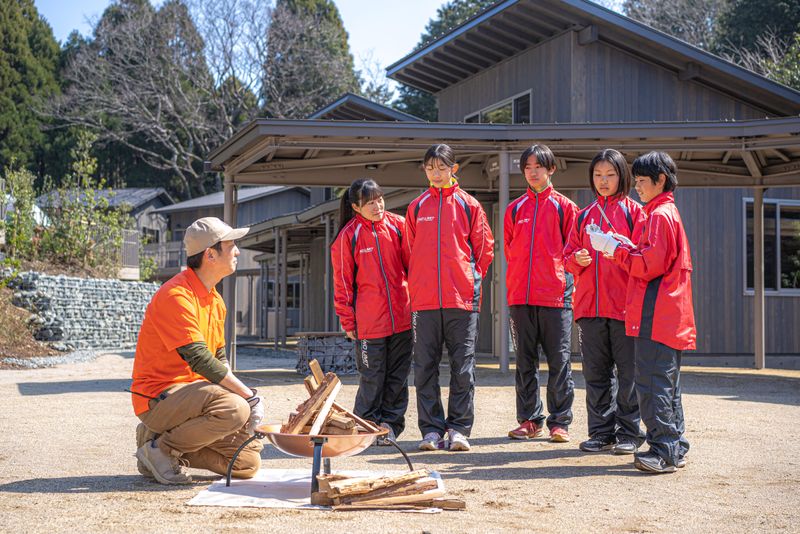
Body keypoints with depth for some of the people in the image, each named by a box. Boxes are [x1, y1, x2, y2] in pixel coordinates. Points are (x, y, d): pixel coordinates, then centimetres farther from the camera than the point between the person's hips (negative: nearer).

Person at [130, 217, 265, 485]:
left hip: (191, 394, 9)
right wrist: (250, 396, -21)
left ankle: (166, 440, 12)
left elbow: (220, 359, 14)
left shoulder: (215, 300, 13)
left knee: (247, 463, 3)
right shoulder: (176, 296, -19)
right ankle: (161, 450, -12)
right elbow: (201, 361, -25)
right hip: (158, 398, -9)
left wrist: (247, 400, -2)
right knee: (234, 408, -32)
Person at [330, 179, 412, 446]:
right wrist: (348, 321, -1)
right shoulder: (349, 235, -3)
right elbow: (342, 281, 0)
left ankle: (390, 424, 18)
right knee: (372, 377, 2)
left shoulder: (398, 225, 4)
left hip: (402, 316, 3)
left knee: (398, 375, 7)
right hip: (369, 321, -3)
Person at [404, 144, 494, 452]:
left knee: (463, 366, 0)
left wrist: (473, 281, 1)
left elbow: (485, 247, 7)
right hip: (424, 300, 2)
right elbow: (409, 251, 14)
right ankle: (432, 429, 9)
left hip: (462, 299, -2)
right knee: (425, 368, 2)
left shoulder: (468, 205, 5)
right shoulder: (416, 207, 11)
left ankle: (459, 428, 7)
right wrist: (416, 285, 7)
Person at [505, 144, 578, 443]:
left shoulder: (564, 207, 5)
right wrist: (518, 281, 10)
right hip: (520, 295, 3)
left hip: (556, 295, -3)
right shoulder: (515, 209, 13)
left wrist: (564, 279, -3)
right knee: (525, 362, 7)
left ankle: (560, 422, 5)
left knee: (559, 361, -1)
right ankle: (529, 420, 14)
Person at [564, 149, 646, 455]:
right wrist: (578, 259, -5)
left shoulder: (634, 211, 4)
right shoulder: (585, 215, 18)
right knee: (596, 372, 8)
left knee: (628, 372, -2)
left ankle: (629, 433, 7)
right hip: (590, 304, 4)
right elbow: (569, 254, 17)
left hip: (625, 304, -4)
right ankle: (602, 432, 15)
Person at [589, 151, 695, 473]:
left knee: (653, 384, -11)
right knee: (667, 384, 13)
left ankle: (662, 451, -12)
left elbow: (651, 264, -18)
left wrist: (614, 248, -10)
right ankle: (675, 449, 17)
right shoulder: (669, 212, 21)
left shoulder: (659, 215, -10)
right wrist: (626, 246, 12)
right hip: (670, 315, 11)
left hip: (656, 316, -11)